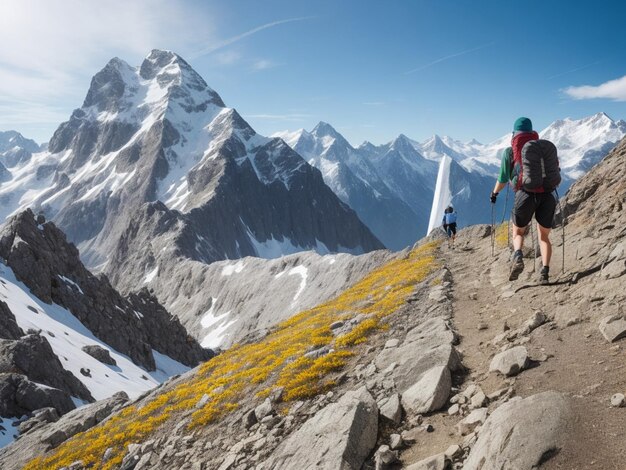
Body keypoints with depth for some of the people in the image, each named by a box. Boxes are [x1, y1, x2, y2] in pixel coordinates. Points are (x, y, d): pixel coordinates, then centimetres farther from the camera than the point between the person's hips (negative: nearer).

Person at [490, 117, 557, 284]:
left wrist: (494, 192, 32)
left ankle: (518, 257, -14)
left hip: (525, 194, -2)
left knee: (518, 232, 17)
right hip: (547, 195, 2)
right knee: (544, 236, 16)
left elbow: (503, 179, 14)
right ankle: (545, 271, -1)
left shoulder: (509, 151, 10)